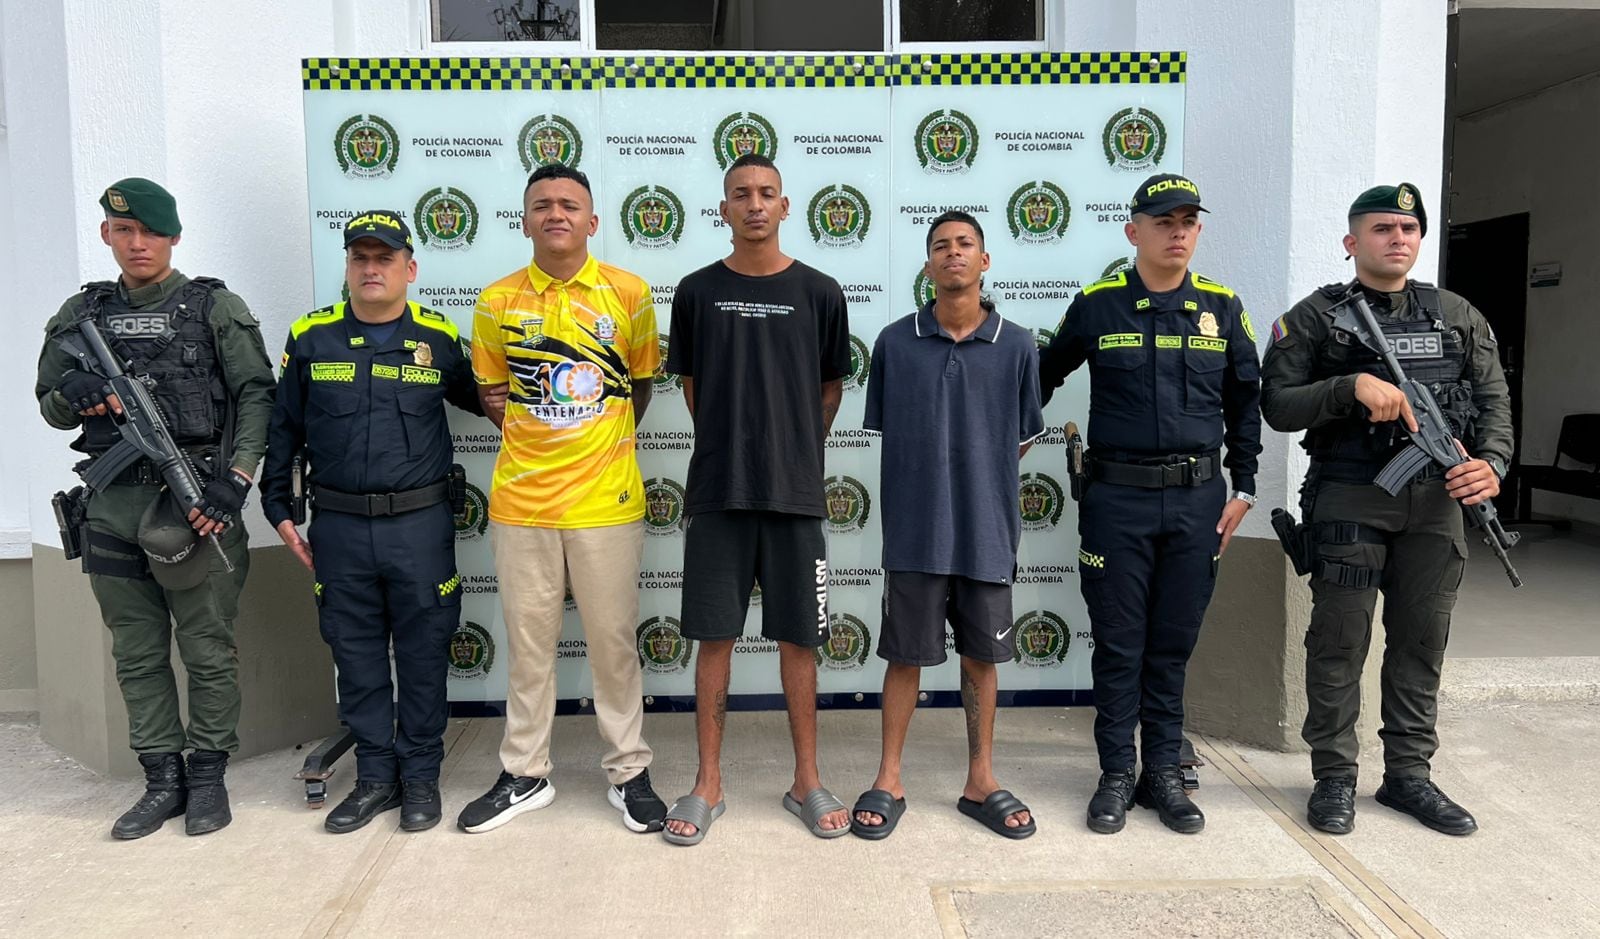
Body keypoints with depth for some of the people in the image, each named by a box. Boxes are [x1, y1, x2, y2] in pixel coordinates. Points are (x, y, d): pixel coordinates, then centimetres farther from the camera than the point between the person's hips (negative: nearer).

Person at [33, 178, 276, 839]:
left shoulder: (216, 307, 0)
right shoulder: (80, 315, 12)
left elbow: (256, 394, -5)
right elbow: (50, 407, 17)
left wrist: (234, 480, -15)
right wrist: (72, 397, -8)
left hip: (196, 502, -4)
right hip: (113, 507, 4)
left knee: (208, 652, 3)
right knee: (137, 655, 10)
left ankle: (208, 777, 17)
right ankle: (162, 780, 22)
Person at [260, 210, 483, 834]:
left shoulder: (439, 339, 2)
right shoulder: (310, 339, 4)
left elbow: (478, 401, 18)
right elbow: (283, 432, 10)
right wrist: (280, 512, 8)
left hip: (420, 524, -1)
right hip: (338, 527, 2)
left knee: (423, 654, 7)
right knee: (357, 657, 10)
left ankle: (420, 776, 22)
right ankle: (376, 776, 25)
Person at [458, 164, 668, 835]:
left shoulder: (628, 293, -1)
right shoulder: (498, 302, 2)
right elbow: (493, 391, 13)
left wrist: (602, 445, 6)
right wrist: (540, 440, 3)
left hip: (606, 500, -1)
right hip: (521, 500, 2)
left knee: (613, 640, 7)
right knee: (528, 642, 12)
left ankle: (629, 772, 23)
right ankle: (524, 775, 28)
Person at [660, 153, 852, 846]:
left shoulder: (818, 292, 3)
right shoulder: (698, 291, 5)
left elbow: (831, 387, 11)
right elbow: (692, 387, 13)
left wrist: (793, 449, 10)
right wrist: (733, 448, 10)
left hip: (796, 492, 0)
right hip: (717, 491, 1)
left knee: (797, 638, 7)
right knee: (714, 637, 6)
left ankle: (806, 781, 21)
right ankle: (708, 783, 19)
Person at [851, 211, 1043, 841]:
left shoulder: (1017, 346, 0)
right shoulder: (895, 342, -1)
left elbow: (1023, 438, 10)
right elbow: (885, 430, 8)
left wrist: (977, 475, 6)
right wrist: (931, 476, 4)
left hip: (988, 530, 1)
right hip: (916, 529, -1)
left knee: (982, 656, 13)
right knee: (906, 655, 8)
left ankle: (981, 780, 28)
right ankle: (888, 781, 22)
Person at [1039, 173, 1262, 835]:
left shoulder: (1222, 307, 6)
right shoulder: (1097, 305, 0)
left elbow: (1245, 402, 13)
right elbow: (1045, 375, 14)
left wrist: (1244, 488, 9)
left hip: (1197, 497, 2)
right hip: (1117, 495, -2)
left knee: (1174, 644, 9)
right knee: (1118, 644, 5)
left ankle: (1163, 773, 22)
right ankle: (1117, 775, 17)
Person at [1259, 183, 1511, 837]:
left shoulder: (1459, 316, 12)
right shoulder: (1315, 316, 0)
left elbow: (1494, 402, 9)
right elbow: (1277, 405, -6)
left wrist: (1491, 463, -10)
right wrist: (1353, 386, -20)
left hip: (1436, 502, 4)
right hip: (1350, 501, -4)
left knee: (1422, 643, 11)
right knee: (1340, 642, 1)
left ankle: (1409, 775, 24)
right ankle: (1334, 777, 13)